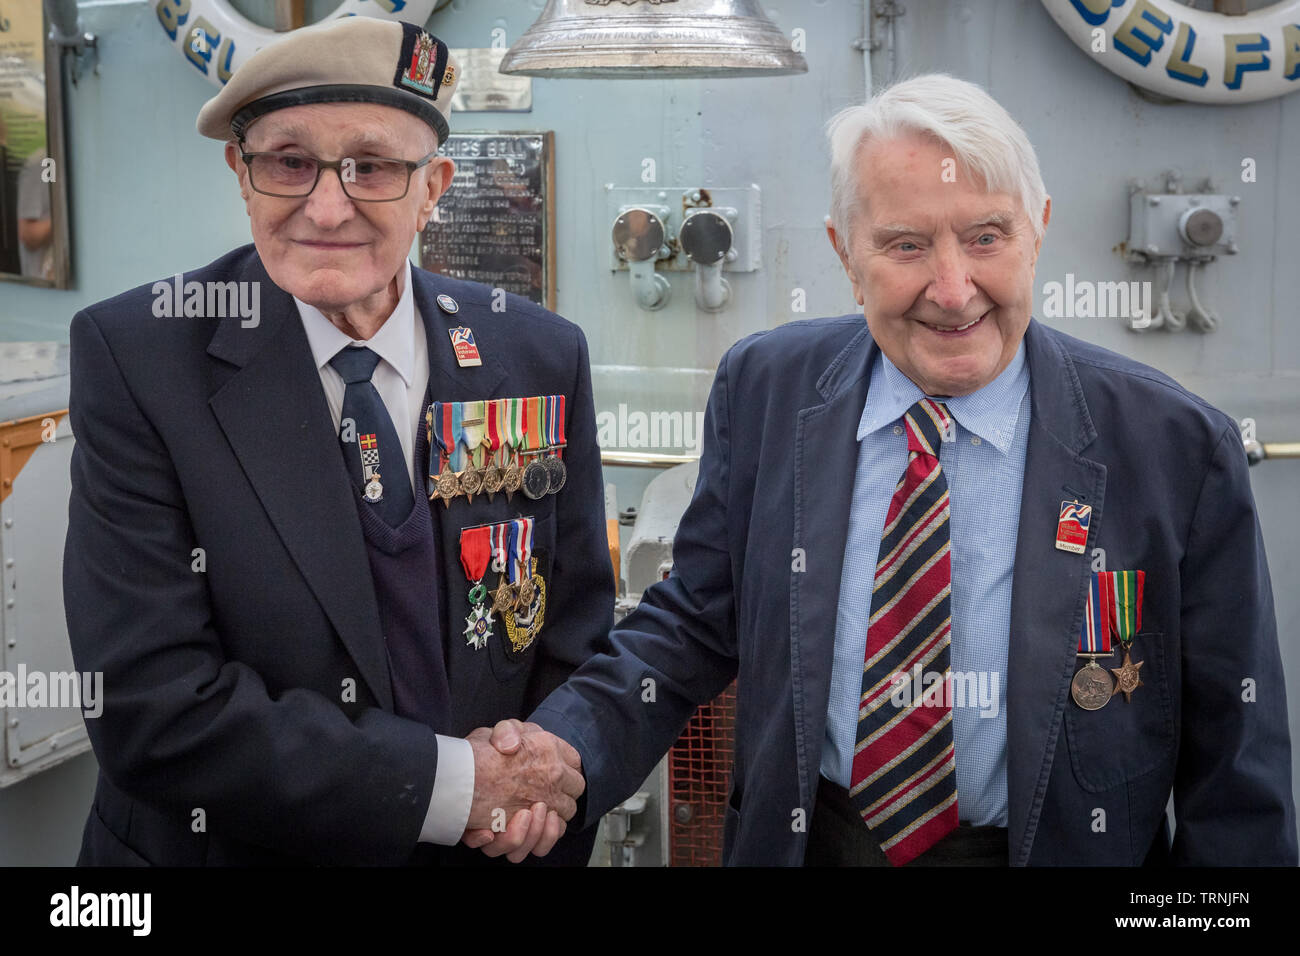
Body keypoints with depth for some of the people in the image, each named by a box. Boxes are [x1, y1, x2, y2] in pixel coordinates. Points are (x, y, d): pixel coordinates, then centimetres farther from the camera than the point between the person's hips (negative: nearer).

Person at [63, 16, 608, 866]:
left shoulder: (543, 359, -7)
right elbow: (151, 706, -22)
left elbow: (577, 636, 1)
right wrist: (453, 782, -24)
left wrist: (536, 789, -18)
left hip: (491, 845, 3)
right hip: (226, 845, -2)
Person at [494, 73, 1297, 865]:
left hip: (1064, 846, -1)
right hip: (802, 841, 2)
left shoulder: (1179, 446, -16)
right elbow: (694, 622, -5)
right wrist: (564, 755, -20)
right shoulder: (763, 392, -9)